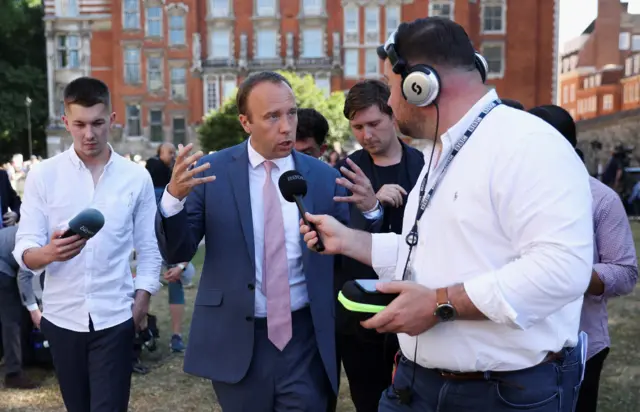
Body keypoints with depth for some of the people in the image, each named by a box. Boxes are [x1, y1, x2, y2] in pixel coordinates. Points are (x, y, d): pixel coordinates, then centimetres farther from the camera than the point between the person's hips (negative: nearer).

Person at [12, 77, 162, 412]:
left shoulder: (137, 178, -2)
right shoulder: (42, 175, -3)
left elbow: (148, 250, 3)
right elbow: (24, 251, -7)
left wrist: (141, 303, -3)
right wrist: (48, 252, -28)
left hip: (114, 318, -1)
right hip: (62, 317, 2)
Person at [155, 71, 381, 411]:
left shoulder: (324, 177, -2)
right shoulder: (212, 171, -4)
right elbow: (176, 252, -4)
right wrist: (174, 196, -22)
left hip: (304, 337, 0)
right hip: (236, 340, 0)